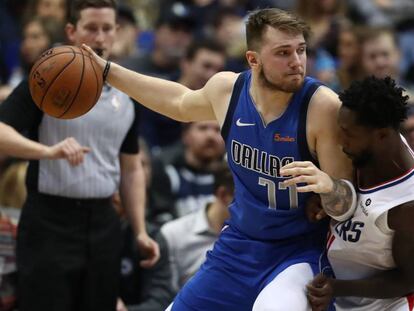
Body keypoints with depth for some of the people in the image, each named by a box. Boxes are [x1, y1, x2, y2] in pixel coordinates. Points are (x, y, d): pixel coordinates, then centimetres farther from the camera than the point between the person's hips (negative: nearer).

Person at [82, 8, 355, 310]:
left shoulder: (323, 106, -22)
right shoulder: (227, 89, -5)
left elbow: (349, 200, -18)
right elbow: (182, 103, 20)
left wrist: (329, 187, -42)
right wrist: (106, 70, 22)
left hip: (302, 252, -6)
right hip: (240, 244, 6)